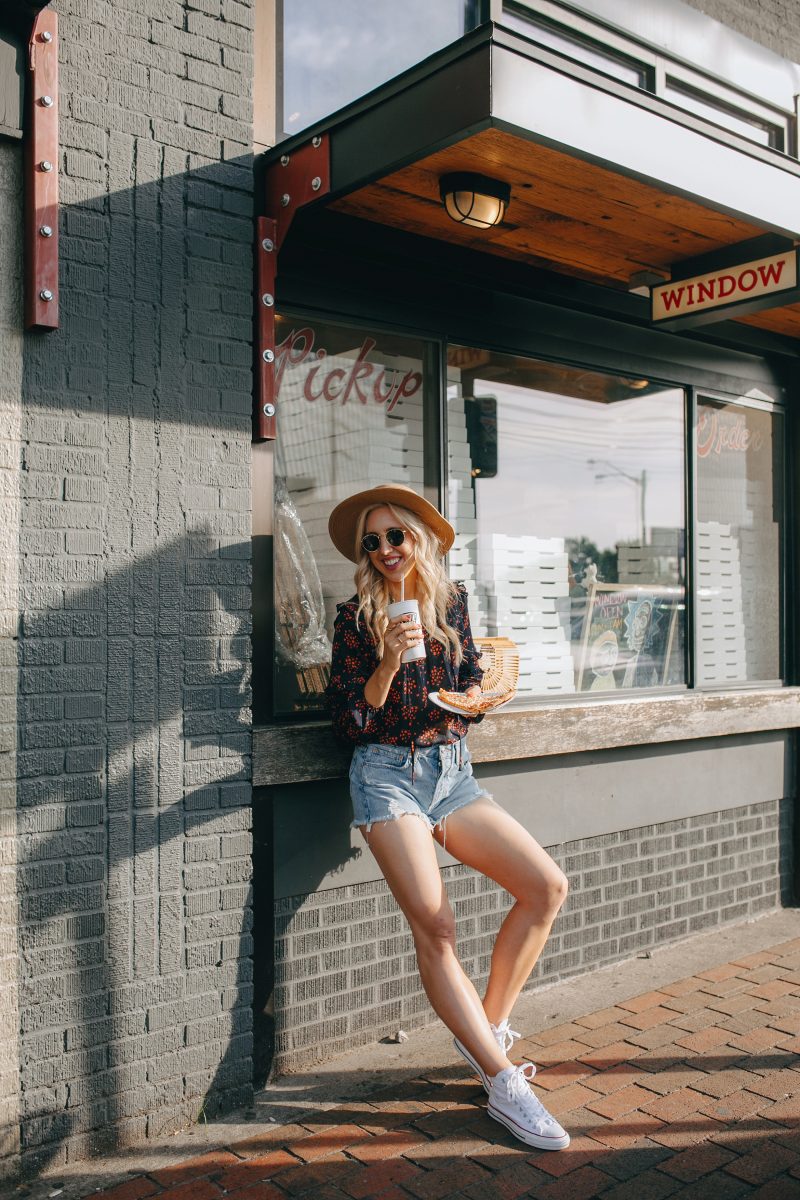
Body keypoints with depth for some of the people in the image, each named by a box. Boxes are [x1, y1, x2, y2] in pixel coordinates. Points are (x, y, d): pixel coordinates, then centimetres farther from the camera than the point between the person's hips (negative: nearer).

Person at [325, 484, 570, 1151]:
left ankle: (488, 1025, 10)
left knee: (547, 886, -7)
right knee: (434, 926, -18)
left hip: (452, 772, 5)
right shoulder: (358, 616, -4)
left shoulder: (452, 603, 7)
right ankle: (504, 1084, -7)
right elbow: (349, 724, -7)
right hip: (388, 775, -5)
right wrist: (390, 660, -20)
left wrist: (475, 692, -4)